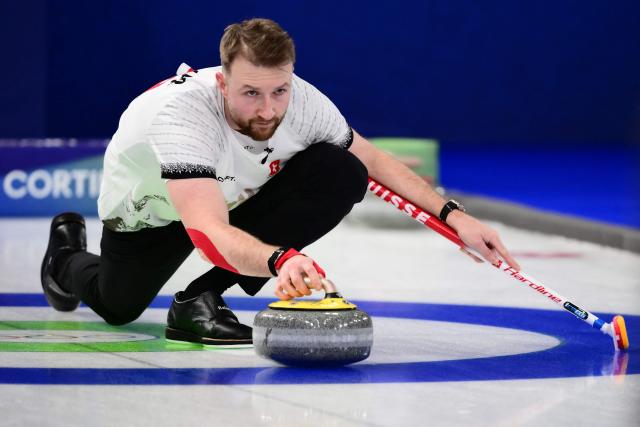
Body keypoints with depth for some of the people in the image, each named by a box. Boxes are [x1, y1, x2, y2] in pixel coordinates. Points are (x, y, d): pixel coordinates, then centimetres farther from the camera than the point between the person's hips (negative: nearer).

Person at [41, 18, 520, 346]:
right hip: (150, 208, -3)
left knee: (342, 176, -22)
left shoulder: (302, 101, -30)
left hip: (237, 194, 3)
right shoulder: (182, 112, -45)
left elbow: (372, 160, -11)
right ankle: (68, 253, 48)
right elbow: (209, 232, -57)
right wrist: (281, 260, -77)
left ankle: (201, 298, -16)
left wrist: (454, 216, -21)